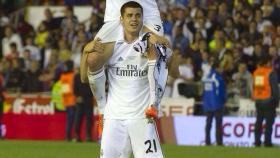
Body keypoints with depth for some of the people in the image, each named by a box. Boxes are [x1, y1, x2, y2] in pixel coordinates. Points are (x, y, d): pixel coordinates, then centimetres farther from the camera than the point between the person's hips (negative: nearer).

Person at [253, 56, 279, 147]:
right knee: (269, 122, -3)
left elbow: (253, 87, 13)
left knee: (258, 122, 11)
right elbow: (275, 87, -10)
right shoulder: (271, 73, -10)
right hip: (268, 100, -6)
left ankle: (257, 141, 10)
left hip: (258, 100, 6)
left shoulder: (256, 72, 9)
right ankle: (267, 142, -8)